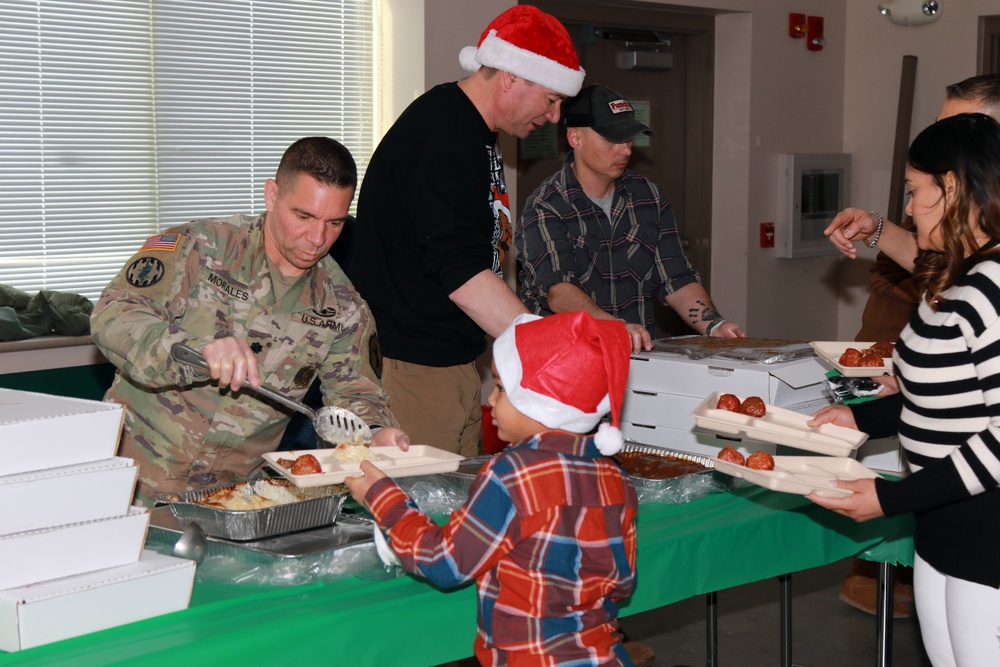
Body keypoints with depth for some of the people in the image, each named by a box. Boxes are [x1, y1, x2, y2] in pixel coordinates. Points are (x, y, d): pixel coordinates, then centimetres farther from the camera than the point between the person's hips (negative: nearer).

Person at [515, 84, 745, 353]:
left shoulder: (649, 197, 12)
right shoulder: (544, 209, -7)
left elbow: (676, 279, 10)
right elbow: (557, 289, -22)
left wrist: (714, 326, -8)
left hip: (639, 355, 4)